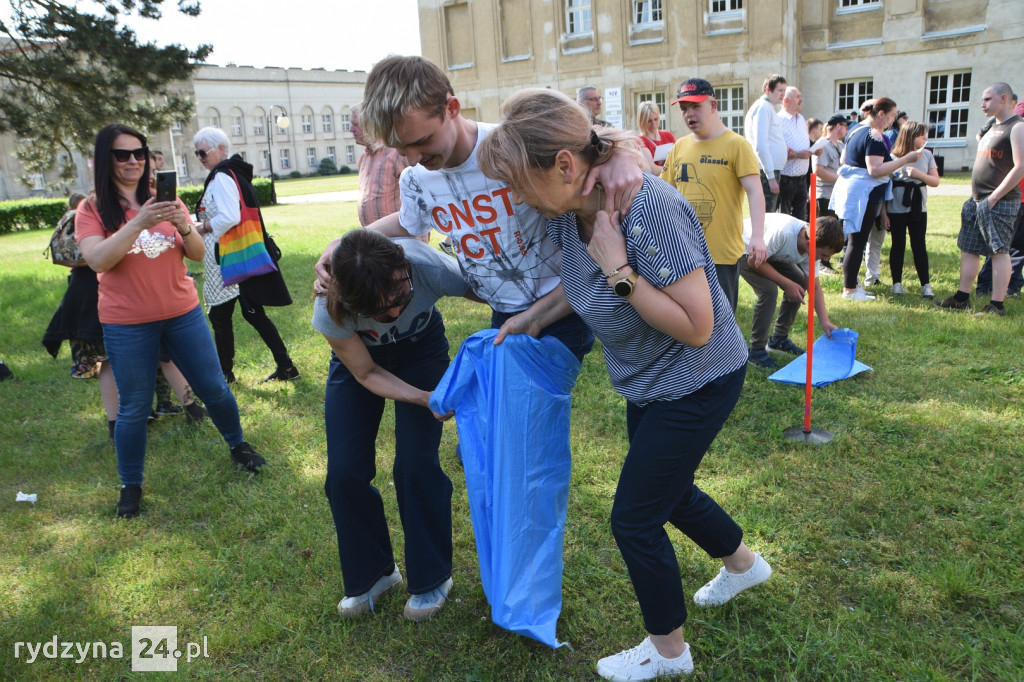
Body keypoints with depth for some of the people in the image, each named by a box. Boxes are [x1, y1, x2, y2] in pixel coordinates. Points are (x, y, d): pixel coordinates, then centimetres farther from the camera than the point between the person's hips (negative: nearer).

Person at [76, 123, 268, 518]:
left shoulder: (165, 201, 4)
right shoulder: (92, 210, -3)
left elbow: (198, 255, -1)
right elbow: (97, 260, -19)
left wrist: (182, 225, -21)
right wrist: (140, 223, -30)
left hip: (183, 314, 3)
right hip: (127, 326, -2)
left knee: (214, 388, 9)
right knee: (134, 408, 5)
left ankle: (238, 446, 33)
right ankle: (130, 485, 23)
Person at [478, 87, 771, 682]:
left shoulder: (648, 208, -33)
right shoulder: (568, 211, -8)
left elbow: (696, 327, -31)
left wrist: (619, 269, -33)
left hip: (698, 382, -8)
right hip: (649, 381, 9)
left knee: (635, 517, 1)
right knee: (666, 490, 25)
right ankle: (745, 563, 55)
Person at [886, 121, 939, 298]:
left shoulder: (926, 155, 5)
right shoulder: (894, 157, -5)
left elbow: (935, 181, 2)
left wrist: (919, 174, -17)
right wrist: (883, 212, -8)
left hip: (918, 209, 2)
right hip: (896, 209, -2)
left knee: (919, 245, 2)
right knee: (898, 245, 5)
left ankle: (926, 285, 5)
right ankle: (897, 283, 14)